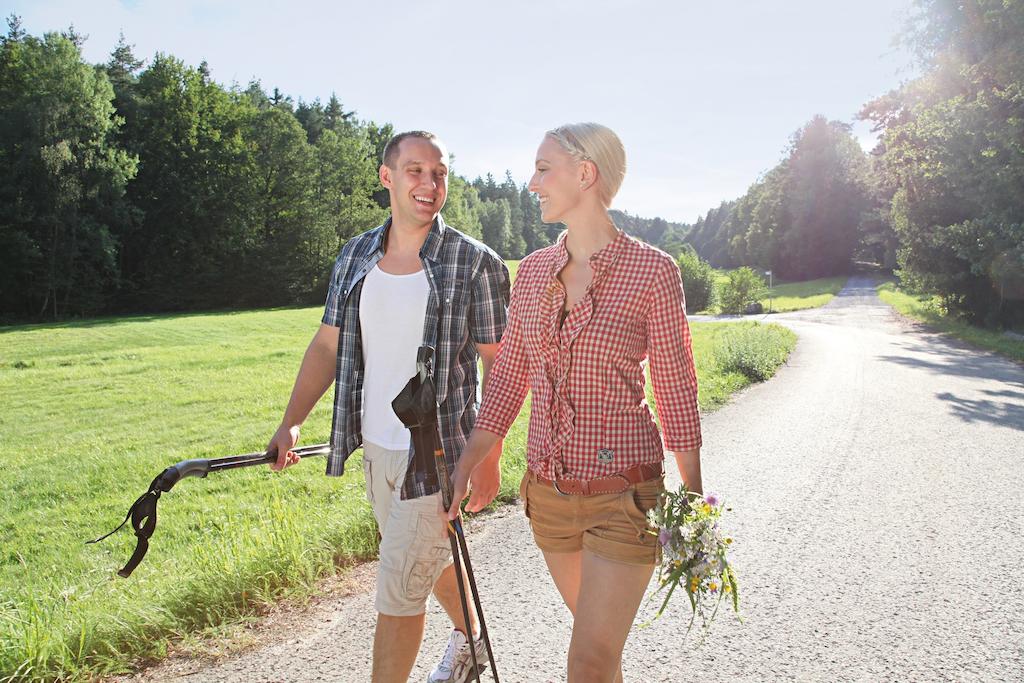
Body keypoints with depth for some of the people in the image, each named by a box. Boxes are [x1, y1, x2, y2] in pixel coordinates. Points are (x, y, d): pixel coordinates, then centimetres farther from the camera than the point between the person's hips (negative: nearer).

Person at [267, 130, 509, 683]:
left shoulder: (475, 264, -11)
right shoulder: (355, 256, 4)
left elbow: (500, 365, -10)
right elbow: (327, 345, 8)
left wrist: (489, 457, -14)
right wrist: (290, 424, -1)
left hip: (437, 452, -6)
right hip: (376, 447, 6)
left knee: (398, 588, -2)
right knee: (429, 558, 25)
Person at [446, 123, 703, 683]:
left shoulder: (652, 270, -12)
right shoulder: (534, 269, 3)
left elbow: (676, 390, -6)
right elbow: (509, 376, 8)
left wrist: (694, 504, -2)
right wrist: (464, 469, 6)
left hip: (624, 495, -5)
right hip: (549, 493, 5)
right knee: (597, 638, 23)